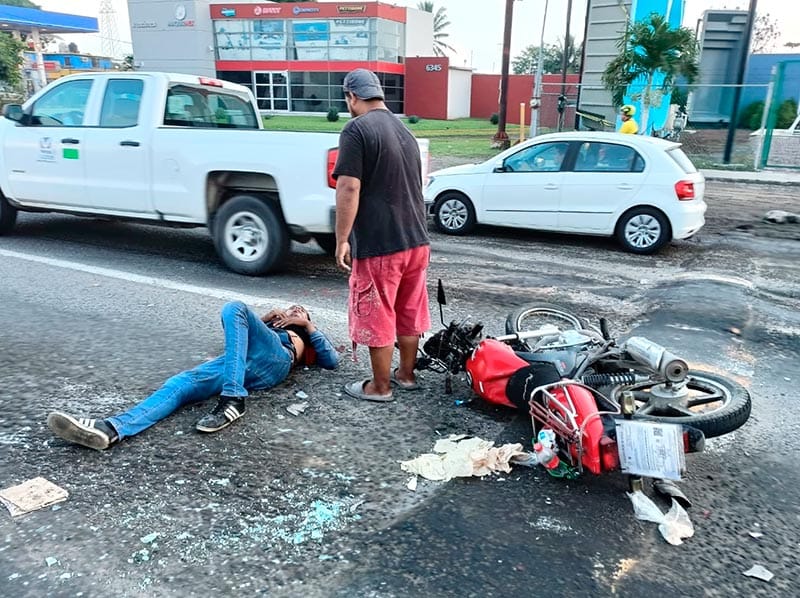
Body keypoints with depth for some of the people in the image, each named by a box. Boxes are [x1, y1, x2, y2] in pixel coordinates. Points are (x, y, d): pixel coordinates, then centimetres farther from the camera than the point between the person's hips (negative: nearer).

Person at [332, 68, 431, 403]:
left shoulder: (356, 129, -11)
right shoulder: (405, 131, 15)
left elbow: (349, 189, -19)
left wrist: (341, 241, -13)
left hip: (379, 244, -8)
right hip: (416, 239, 8)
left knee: (377, 316, 5)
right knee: (409, 312, 17)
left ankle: (380, 386, 17)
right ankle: (406, 374, 31)